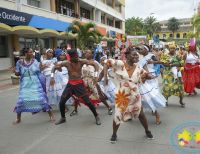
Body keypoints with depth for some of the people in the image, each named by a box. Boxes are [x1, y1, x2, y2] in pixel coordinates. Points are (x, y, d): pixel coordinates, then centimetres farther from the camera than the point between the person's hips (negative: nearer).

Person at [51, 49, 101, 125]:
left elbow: (95, 64, -10)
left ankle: (96, 117, 16)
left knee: (88, 101, -5)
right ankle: (63, 118, 27)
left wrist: (96, 74, -23)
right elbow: (54, 67, 3)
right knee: (61, 102, 3)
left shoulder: (81, 61, -11)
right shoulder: (66, 63, -7)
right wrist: (52, 77, -12)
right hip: (70, 84, 2)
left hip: (79, 84, -2)